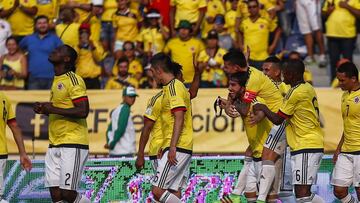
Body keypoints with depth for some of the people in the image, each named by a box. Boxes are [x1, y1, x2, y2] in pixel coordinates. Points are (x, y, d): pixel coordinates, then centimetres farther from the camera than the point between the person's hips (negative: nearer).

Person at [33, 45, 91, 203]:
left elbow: (83, 111, -19)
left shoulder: (73, 80, -11)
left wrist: (52, 109, -16)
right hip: (54, 145, 9)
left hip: (73, 144, -9)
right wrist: (45, 109, 10)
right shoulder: (56, 81, 18)